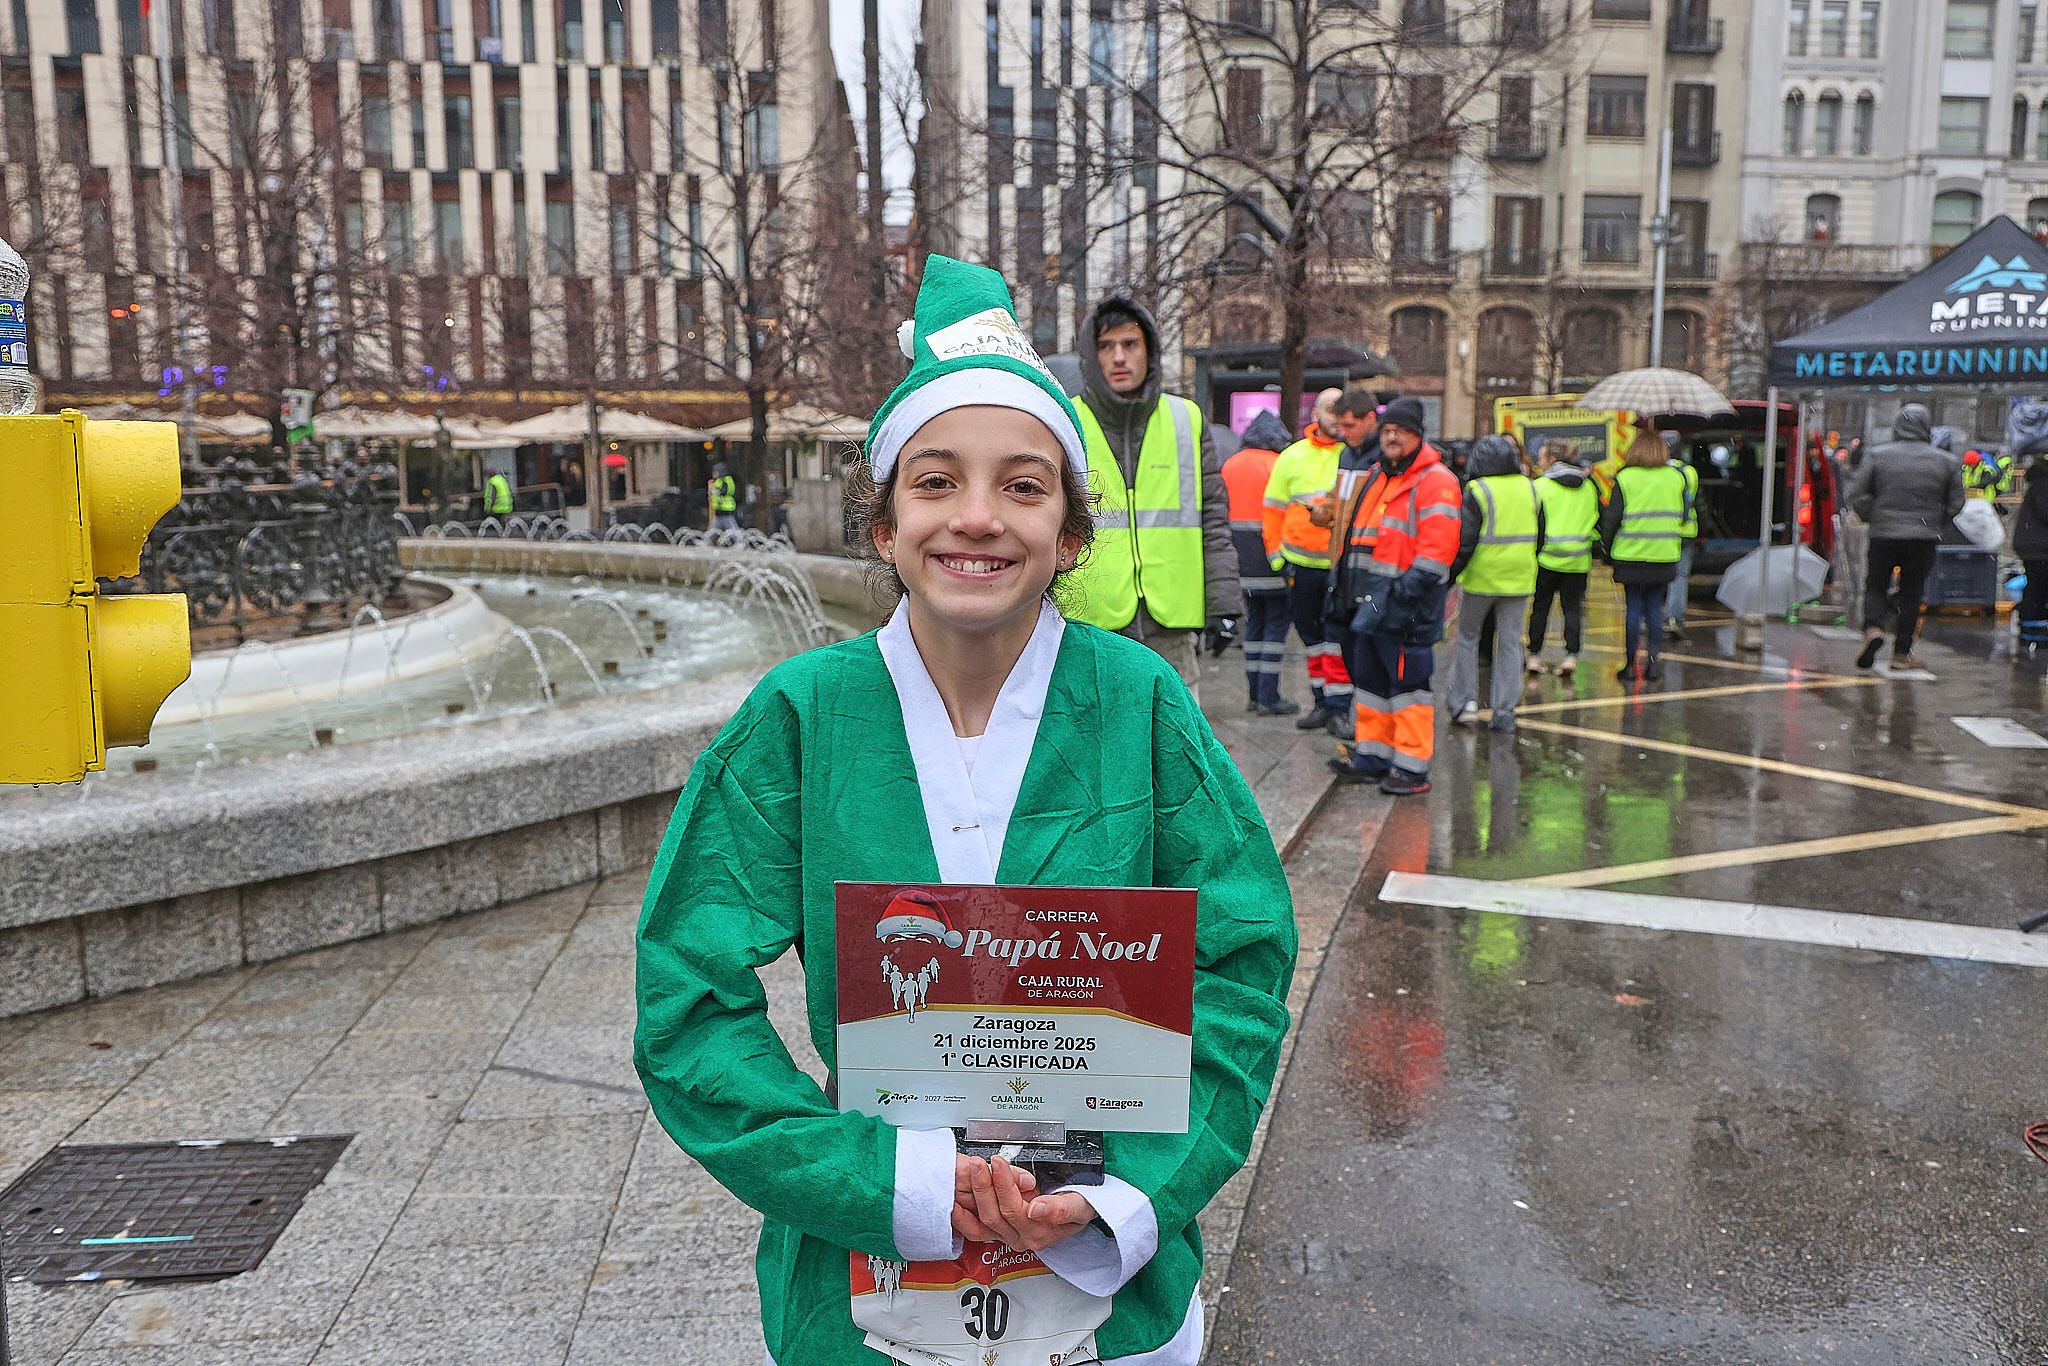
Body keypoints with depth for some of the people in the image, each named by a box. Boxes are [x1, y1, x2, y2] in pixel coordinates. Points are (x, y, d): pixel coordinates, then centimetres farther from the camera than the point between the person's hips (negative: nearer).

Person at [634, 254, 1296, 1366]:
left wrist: (1133, 1192, -17)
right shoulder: (798, 717, -12)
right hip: (857, 1275, 0)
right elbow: (690, 1005, -11)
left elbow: (1242, 961, -6)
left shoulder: (1140, 704, -10)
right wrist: (887, 1182, -20)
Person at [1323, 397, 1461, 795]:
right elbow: (1357, 535, 26)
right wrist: (1344, 583, 20)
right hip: (1371, 602, 9)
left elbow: (1437, 547, -18)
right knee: (1371, 683, 15)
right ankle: (1371, 757, 25)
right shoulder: (1376, 477, 19)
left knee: (1408, 685, -4)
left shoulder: (1435, 481, -9)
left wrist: (1401, 593, -22)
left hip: (1407, 607, -9)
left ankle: (1412, 769, 3)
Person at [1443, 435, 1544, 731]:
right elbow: (1539, 537, 15)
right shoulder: (1530, 488, 6)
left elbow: (1465, 542, -15)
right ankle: (1505, 711, 8)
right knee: (1510, 642, 8)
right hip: (1519, 580, 4)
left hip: (1480, 578, -4)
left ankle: (1465, 701, 10)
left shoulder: (1477, 491, -12)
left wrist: (1451, 573, -5)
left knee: (1467, 637, 12)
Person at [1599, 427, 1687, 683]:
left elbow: (1613, 518, -5)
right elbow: (1682, 516, 11)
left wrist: (1607, 549, 5)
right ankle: (1655, 656, 5)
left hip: (1631, 555, -2)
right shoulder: (1676, 477, 3)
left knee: (1634, 607, 4)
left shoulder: (1625, 478, -7)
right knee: (1655, 608, 9)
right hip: (1665, 555, 2)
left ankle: (1632, 661, 7)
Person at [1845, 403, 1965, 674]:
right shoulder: (1946, 461, 3)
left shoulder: (1876, 455, -2)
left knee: (1875, 587, 12)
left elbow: (1857, 492, -4)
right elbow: (1956, 502, 7)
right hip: (1924, 538, 1)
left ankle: (1873, 628, -16)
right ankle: (1901, 652, 10)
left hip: (1883, 534, -1)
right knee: (1911, 594, 8)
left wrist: (1871, 518, 9)